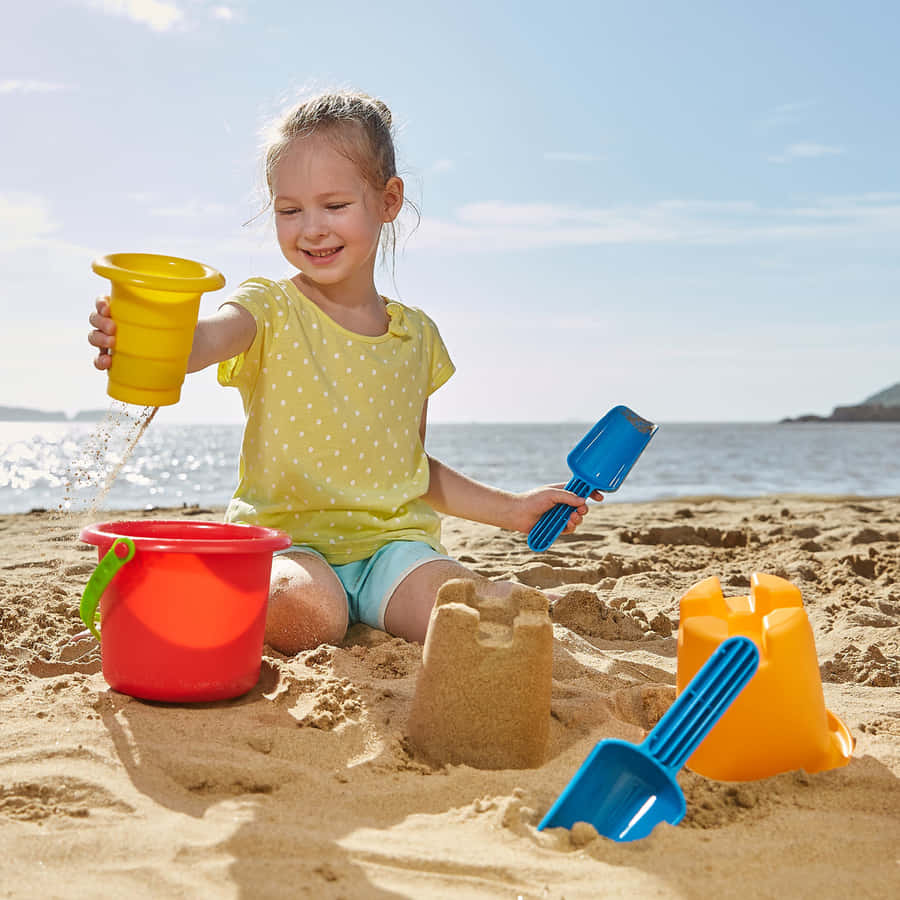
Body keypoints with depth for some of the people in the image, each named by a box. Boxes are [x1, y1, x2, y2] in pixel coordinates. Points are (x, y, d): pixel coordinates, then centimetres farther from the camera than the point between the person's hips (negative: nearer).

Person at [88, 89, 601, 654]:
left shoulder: (417, 334, 12)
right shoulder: (271, 311, -2)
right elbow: (205, 339, -28)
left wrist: (511, 509, 18)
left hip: (392, 543, 3)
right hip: (287, 543, -3)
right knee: (305, 612, -37)